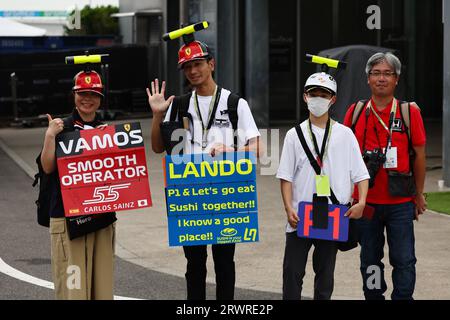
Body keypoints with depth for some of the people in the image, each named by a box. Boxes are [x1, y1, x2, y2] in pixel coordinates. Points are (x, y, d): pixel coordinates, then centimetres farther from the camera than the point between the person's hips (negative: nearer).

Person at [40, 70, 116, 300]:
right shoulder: (62, 128, 1)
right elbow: (48, 167, -6)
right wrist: (50, 136, -15)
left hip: (102, 216, 4)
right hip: (68, 217, -4)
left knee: (102, 286, 5)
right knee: (73, 287, -8)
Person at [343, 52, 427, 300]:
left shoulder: (409, 112, -1)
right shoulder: (356, 112, 5)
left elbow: (419, 154, 4)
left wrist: (419, 194, 6)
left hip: (400, 202, -2)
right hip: (365, 200, 2)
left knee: (403, 260, -2)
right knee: (370, 260, 12)